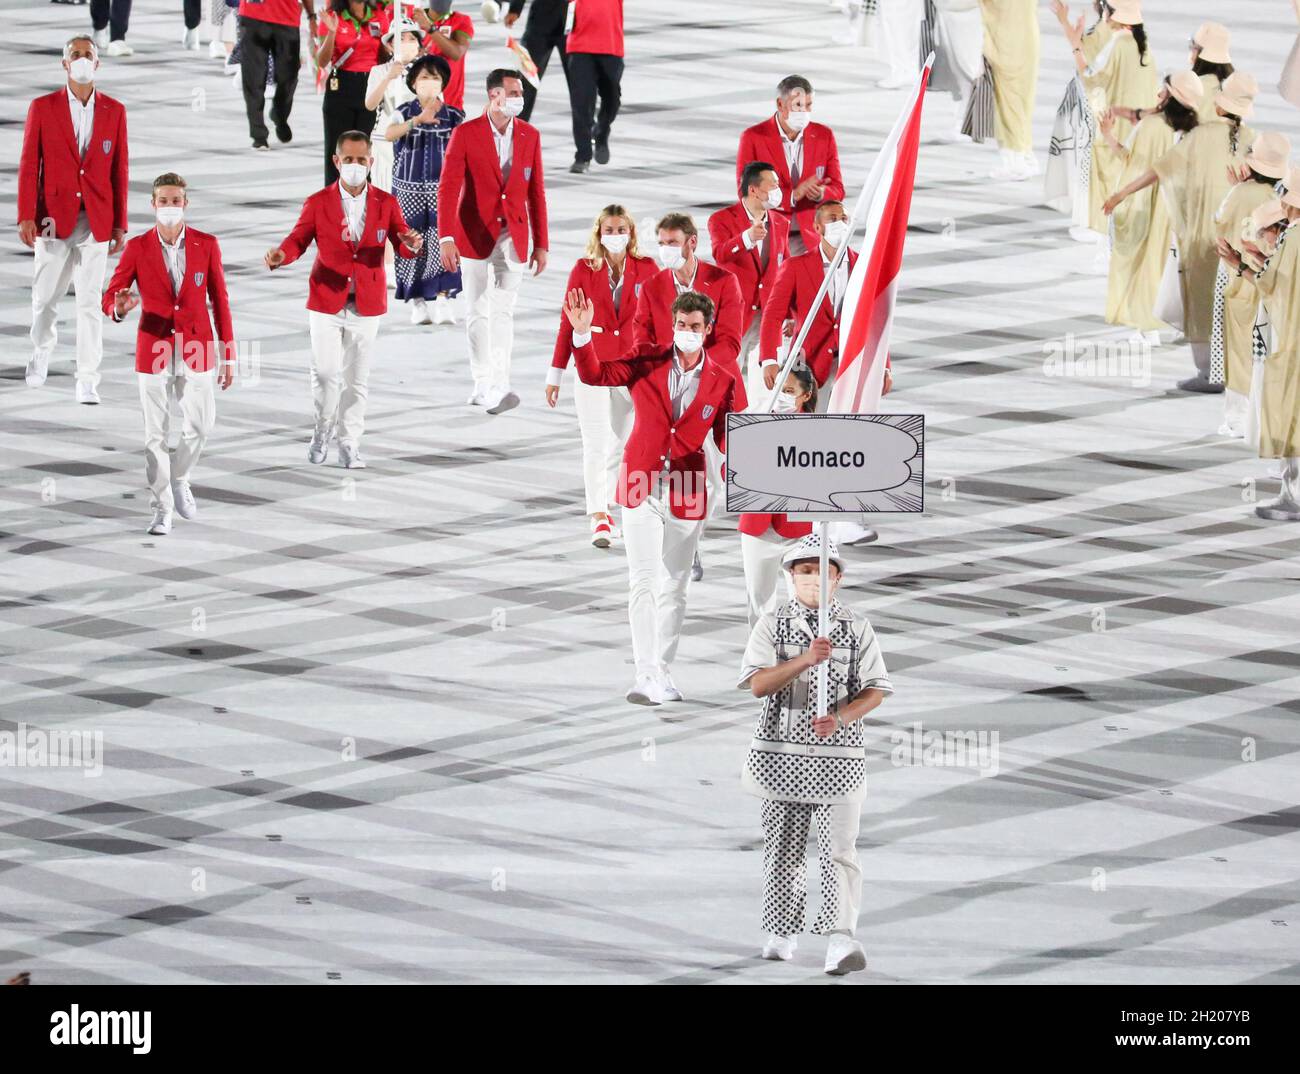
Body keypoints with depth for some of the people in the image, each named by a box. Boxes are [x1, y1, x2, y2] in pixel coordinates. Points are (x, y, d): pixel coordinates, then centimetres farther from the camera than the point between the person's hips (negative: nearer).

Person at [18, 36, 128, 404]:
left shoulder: (114, 111, 5)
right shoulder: (43, 108, 1)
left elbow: (119, 170, 5)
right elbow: (29, 165, 0)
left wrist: (120, 225, 3)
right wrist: (26, 217, -8)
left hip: (96, 221, 0)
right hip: (54, 217, 0)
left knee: (90, 302, -3)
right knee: (45, 297, 8)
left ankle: (87, 382, -2)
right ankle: (41, 351, 36)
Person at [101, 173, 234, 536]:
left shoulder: (206, 245, -3)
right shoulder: (137, 248, -6)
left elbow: (219, 301, 2)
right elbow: (108, 300, -6)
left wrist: (228, 356, 1)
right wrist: (119, 307, -32)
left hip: (196, 352, 1)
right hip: (154, 352, -1)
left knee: (201, 426, 2)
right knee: (156, 433, 2)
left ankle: (178, 479, 31)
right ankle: (161, 509, 13)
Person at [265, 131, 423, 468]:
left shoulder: (386, 203, 1)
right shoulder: (318, 203, -2)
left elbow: (402, 247, -3)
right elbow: (298, 240, -6)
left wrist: (411, 244, -27)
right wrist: (280, 255, -29)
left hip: (367, 305, 1)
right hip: (326, 302, -1)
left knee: (356, 379, 7)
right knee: (325, 372, -7)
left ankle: (349, 445, 16)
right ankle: (323, 431, 16)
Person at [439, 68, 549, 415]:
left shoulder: (530, 136, 2)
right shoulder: (466, 134, -9)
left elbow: (536, 192, 6)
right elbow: (448, 188, -13)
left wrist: (541, 243, 5)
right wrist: (446, 239, -23)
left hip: (512, 237, 2)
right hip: (475, 236, -2)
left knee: (503, 311, -5)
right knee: (478, 312, 6)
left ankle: (497, 388, -8)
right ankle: (482, 383, 15)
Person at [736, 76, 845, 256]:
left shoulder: (824, 136, 6)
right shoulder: (753, 138, -3)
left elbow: (837, 189, 8)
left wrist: (820, 193, -16)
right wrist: (793, 195, -19)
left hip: (810, 240, 2)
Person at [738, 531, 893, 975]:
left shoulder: (856, 627, 5)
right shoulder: (772, 624, 4)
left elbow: (875, 690, 2)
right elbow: (757, 684, -8)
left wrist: (840, 717, -17)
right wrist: (804, 660, -23)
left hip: (839, 753, -1)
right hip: (781, 751, 1)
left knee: (839, 848, -11)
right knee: (783, 849, 9)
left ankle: (840, 941, -19)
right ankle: (781, 932, 22)